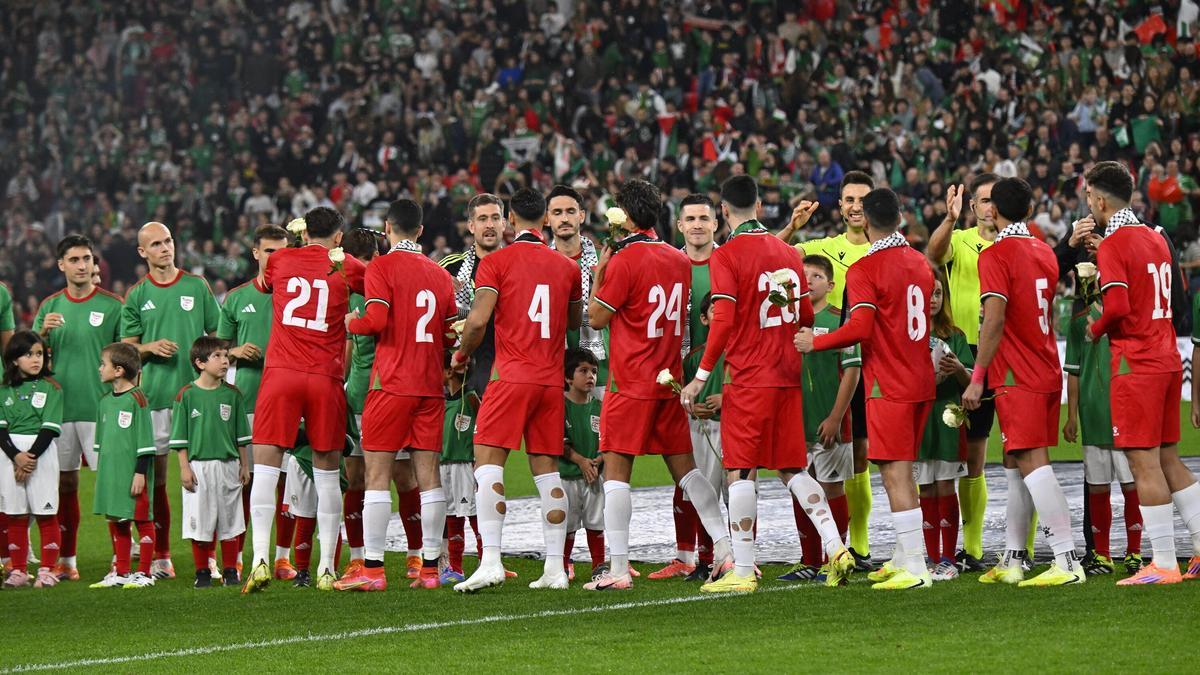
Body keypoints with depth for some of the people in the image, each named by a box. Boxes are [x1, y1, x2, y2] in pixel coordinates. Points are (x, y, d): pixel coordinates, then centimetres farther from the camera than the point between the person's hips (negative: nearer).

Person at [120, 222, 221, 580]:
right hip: (154, 397, 1)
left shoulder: (197, 287, 8)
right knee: (155, 477, 1)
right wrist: (151, 348, -10)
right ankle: (161, 556, 9)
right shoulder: (137, 296, 8)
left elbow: (216, 336, 13)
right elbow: (127, 348, 10)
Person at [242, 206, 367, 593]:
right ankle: (326, 568, 6)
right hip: (326, 379, 0)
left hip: (280, 373, 0)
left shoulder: (281, 260, 11)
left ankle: (260, 559, -14)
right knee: (327, 474, 8)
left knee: (265, 469, -1)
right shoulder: (346, 267, 6)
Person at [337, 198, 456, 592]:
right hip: (431, 386, 5)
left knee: (377, 474, -3)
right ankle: (430, 568, 3)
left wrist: (350, 323, 3)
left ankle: (372, 568, -7)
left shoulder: (382, 267, -5)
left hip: (391, 382, -5)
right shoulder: (440, 274, 13)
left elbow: (376, 321, -16)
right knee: (429, 474, 5)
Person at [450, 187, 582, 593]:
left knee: (488, 463, -4)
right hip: (552, 378, 5)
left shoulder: (496, 263, -4)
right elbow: (575, 321, 23)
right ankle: (555, 567, 8)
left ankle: (490, 562, -16)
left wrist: (462, 353, 5)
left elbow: (478, 319, -12)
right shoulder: (566, 267, 11)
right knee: (546, 468, 9)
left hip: (511, 376, -5)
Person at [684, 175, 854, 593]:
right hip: (788, 377, 6)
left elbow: (723, 321, -15)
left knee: (740, 472, -2)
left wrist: (701, 376, -11)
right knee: (793, 469, 14)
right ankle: (835, 547, 2)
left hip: (748, 379, -6)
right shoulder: (788, 253, 10)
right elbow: (806, 316, 15)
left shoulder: (726, 256, -9)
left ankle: (742, 571, -4)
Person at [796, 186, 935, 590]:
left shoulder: (865, 270, -12)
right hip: (920, 381, 8)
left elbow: (859, 329, -21)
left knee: (895, 476, -8)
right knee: (903, 473, 16)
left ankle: (915, 569, -12)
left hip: (889, 386, -8)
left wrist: (814, 343, -7)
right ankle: (903, 557, 21)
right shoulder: (919, 264, 12)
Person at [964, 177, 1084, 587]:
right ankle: (1011, 560, 17)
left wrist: (977, 378, -14)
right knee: (1016, 464, 14)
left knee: (1032, 463, -11)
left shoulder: (996, 255, -11)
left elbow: (994, 322, -17)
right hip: (1048, 372, 8)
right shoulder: (1044, 252, 14)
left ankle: (1067, 560, -18)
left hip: (1017, 377, -8)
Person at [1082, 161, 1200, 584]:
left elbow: (1117, 305, -23)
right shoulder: (1155, 239, 14)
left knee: (1144, 463, -6)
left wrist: (1095, 329, -2)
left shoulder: (1112, 245, -11)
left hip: (1135, 365, -9)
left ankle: (1163, 564, -7)